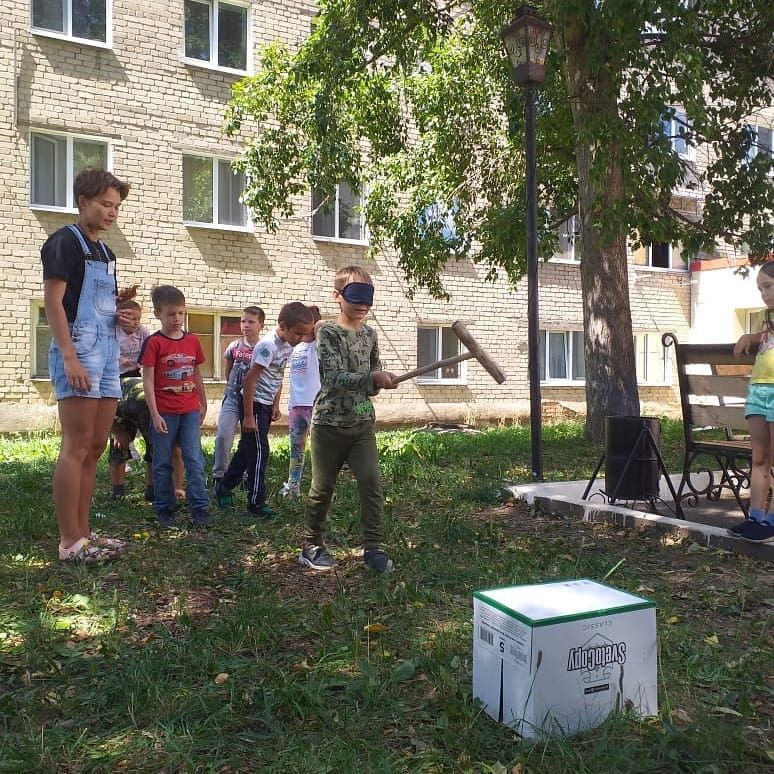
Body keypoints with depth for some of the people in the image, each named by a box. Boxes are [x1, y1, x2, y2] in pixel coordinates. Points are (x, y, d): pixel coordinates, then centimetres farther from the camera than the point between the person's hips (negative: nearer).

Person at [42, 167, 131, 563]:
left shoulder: (105, 252, 20)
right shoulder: (64, 242, -4)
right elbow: (52, 302, -12)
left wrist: (120, 316, 5)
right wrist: (69, 357, -21)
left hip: (107, 351, 8)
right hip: (78, 350, -8)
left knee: (95, 447, 8)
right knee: (76, 447, -8)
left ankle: (82, 532, 15)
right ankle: (69, 542, -2)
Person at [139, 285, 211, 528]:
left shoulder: (192, 341, 7)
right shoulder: (153, 343, -6)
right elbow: (148, 380, -9)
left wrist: (203, 404, 18)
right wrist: (155, 414, -13)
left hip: (190, 410, 3)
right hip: (164, 413, -3)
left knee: (194, 460, 1)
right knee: (163, 463, 8)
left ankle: (199, 507, 6)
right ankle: (164, 508, 19)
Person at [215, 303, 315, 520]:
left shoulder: (288, 344, 3)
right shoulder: (268, 345, -24)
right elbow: (250, 380, -24)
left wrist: (276, 405, 12)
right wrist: (248, 416, -23)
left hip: (266, 404, 9)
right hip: (254, 403, -9)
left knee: (248, 449, 18)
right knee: (259, 453, -6)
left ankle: (224, 488, 33)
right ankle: (256, 504, 2)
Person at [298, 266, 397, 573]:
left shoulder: (370, 334, 6)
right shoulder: (327, 333, -12)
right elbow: (334, 378, -23)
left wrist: (378, 382, 0)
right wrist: (372, 378, -33)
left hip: (362, 424, 4)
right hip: (329, 423, -4)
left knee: (371, 484, -3)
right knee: (322, 488, 8)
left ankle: (373, 547, 8)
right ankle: (313, 545, 25)